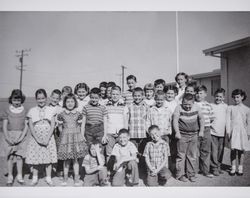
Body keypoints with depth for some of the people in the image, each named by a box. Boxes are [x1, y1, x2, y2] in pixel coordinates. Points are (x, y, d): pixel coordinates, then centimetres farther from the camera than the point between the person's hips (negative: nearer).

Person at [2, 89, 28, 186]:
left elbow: (26, 125, -1)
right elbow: (4, 126, 2)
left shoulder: (24, 111, 0)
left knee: (19, 156, 4)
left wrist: (21, 137, -10)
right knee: (10, 156, 4)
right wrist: (7, 138, -9)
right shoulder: (7, 111, 2)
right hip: (10, 135, 1)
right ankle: (10, 176, 18)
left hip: (21, 136, 0)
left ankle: (19, 176, 17)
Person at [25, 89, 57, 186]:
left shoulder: (50, 110, 2)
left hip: (48, 137, 0)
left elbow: (53, 125, -3)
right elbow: (31, 127, -2)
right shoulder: (32, 111, 2)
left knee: (48, 157, 3)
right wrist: (37, 139, -12)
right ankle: (35, 178, 21)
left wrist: (47, 138, -12)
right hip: (35, 137, 0)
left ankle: (48, 178, 17)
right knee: (35, 156, 3)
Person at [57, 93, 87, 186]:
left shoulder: (78, 114, 2)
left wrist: (80, 136, 4)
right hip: (65, 137, 0)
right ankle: (65, 178, 22)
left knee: (76, 159, 5)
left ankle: (76, 178, 17)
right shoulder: (61, 114, -1)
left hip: (76, 137, 1)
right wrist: (64, 135, 1)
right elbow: (60, 127, 5)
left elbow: (79, 127, 8)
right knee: (66, 159, 6)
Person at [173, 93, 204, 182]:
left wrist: (201, 131, 9)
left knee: (192, 156, 11)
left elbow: (201, 119, 12)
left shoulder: (196, 108, 0)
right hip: (182, 135, -3)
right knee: (181, 156, 5)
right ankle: (180, 174, 17)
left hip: (194, 135, 3)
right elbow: (175, 120, -13)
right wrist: (177, 132, -20)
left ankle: (191, 174, 24)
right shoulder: (179, 108, -10)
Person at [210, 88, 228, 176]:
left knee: (220, 150, 11)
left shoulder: (225, 106, 7)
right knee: (214, 150, -3)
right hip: (213, 132, -3)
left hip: (222, 132, 4)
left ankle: (218, 166, 26)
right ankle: (214, 167, 9)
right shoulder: (210, 106, -4)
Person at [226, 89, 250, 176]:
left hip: (242, 131, 1)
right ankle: (233, 168, 5)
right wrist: (228, 131, -4)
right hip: (233, 130, -1)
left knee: (241, 150, 3)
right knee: (233, 149, -6)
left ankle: (240, 168, 16)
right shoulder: (230, 108, 5)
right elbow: (228, 120, 2)